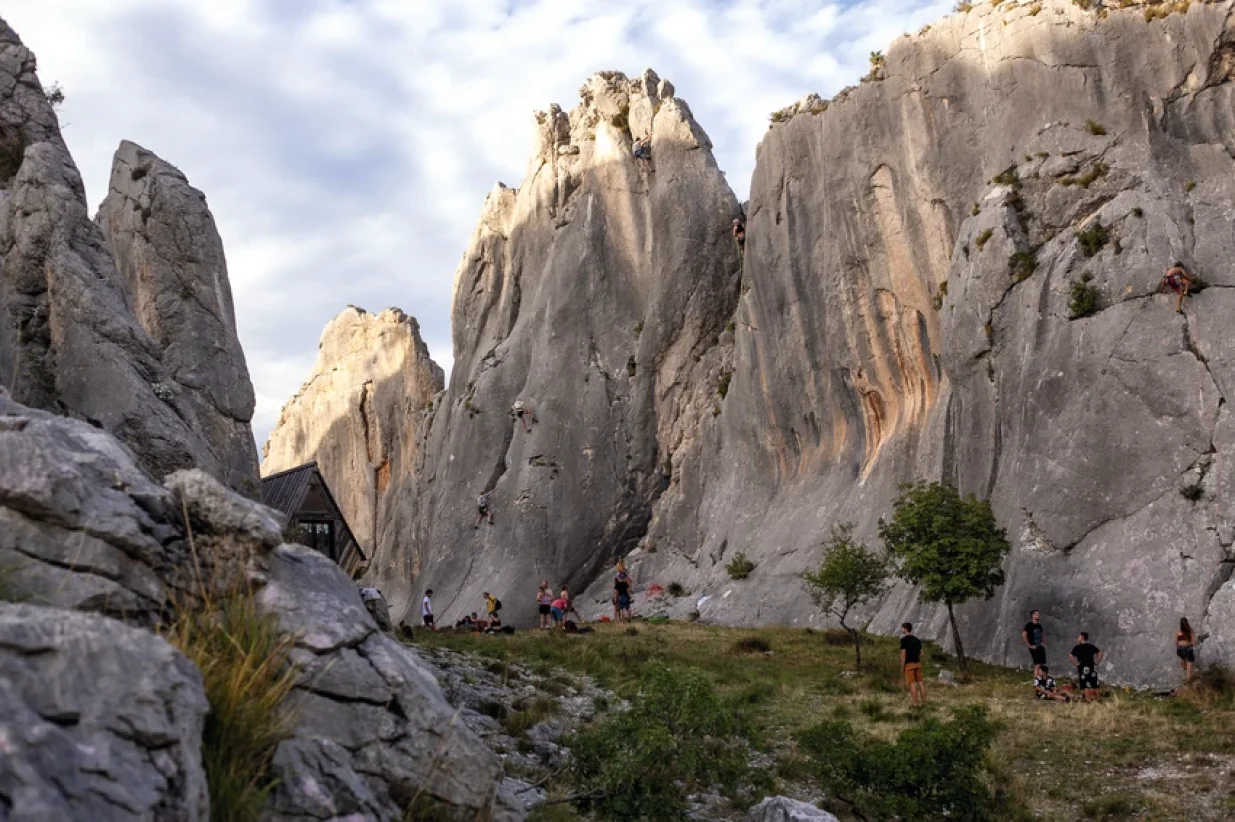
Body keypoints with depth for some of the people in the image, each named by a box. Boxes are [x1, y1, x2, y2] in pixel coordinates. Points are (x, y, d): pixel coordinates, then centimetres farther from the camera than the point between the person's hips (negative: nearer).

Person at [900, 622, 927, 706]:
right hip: (918, 663, 6)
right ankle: (923, 701, 12)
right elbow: (921, 653, 13)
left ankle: (915, 702, -4)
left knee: (912, 683, -4)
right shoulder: (917, 639, 12)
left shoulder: (904, 639, -9)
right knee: (920, 682, 9)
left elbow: (903, 654, -13)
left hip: (909, 664, -6)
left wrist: (902, 667, -8)